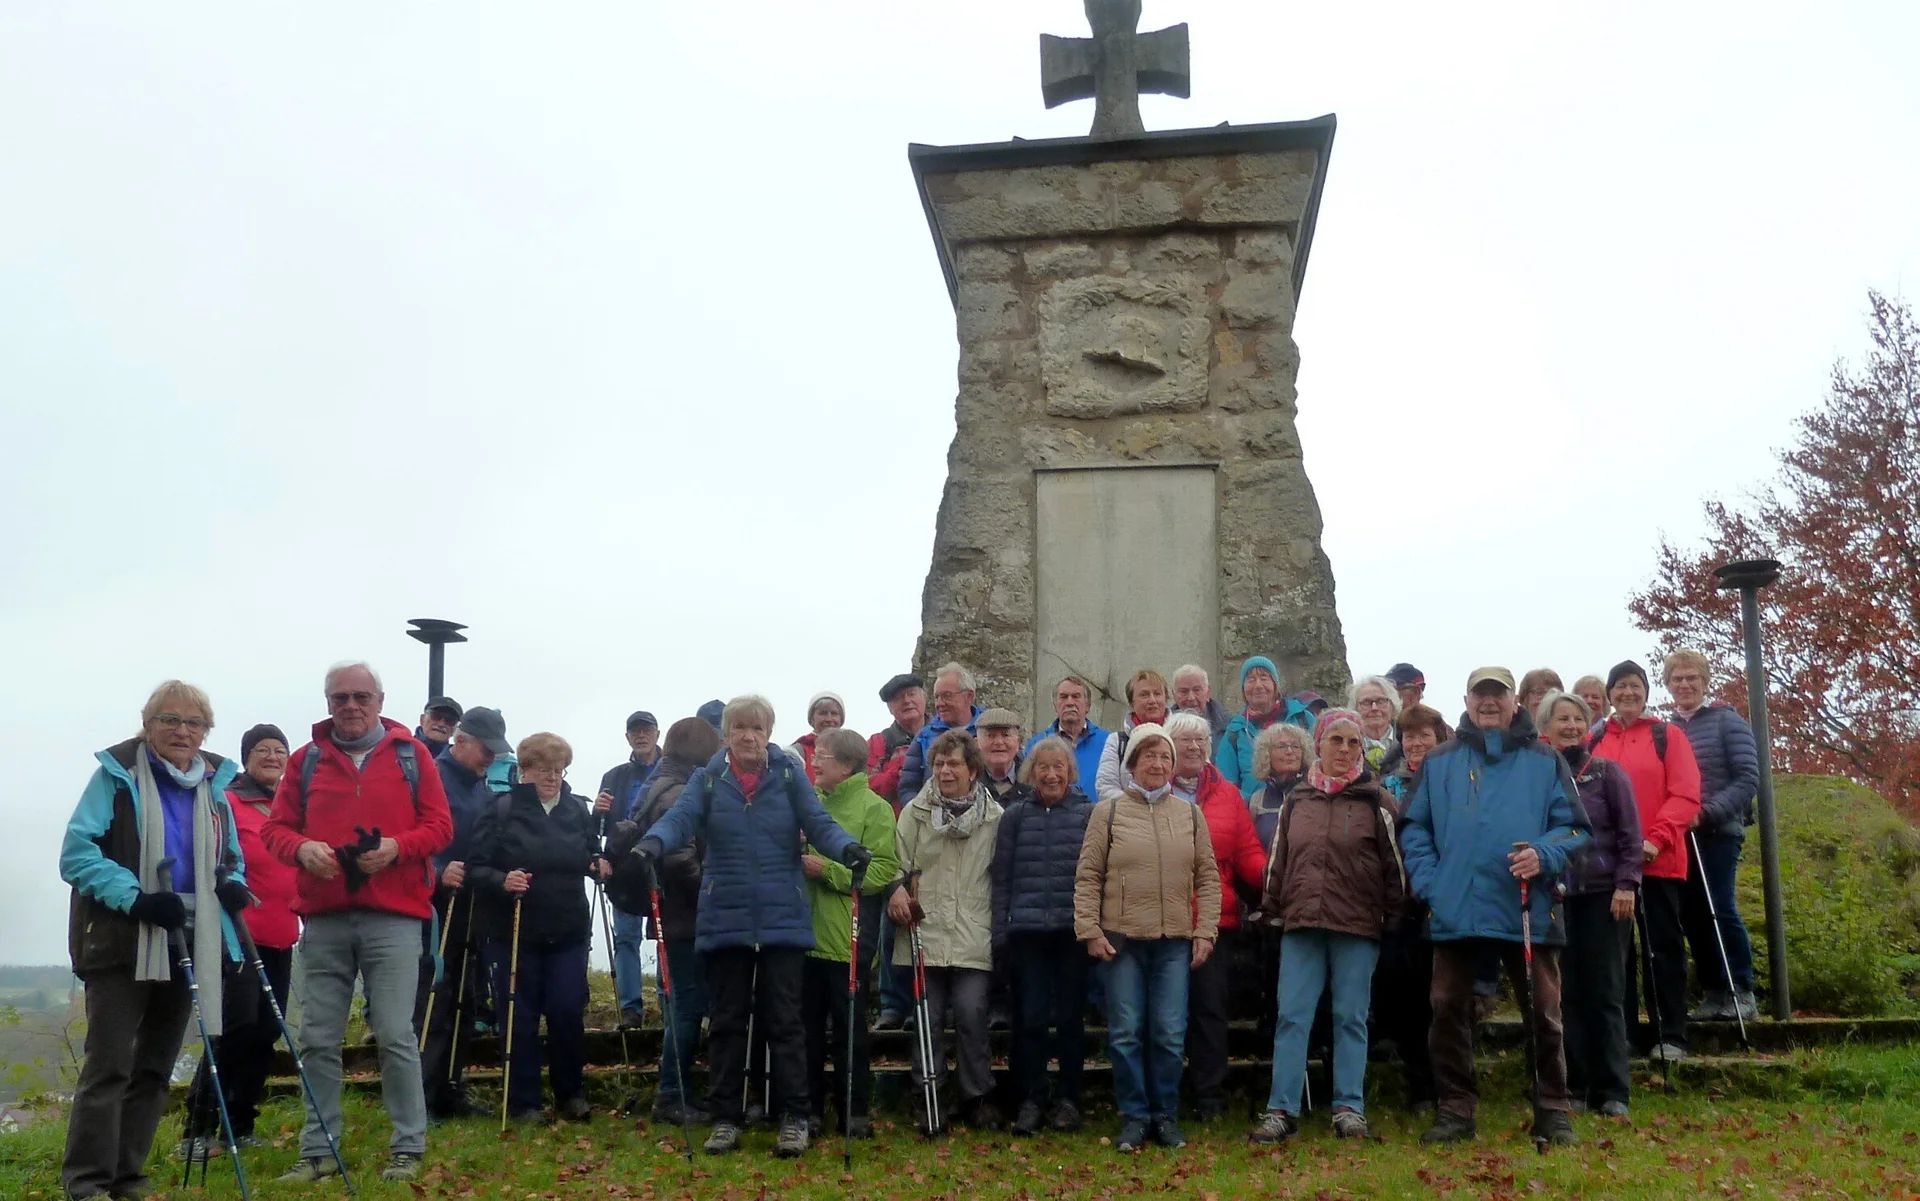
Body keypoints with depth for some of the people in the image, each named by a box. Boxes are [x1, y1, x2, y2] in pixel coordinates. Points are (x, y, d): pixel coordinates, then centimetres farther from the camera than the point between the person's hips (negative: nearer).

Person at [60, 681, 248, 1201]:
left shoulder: (214, 784, 10)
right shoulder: (117, 774, -4)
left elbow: (231, 860, 19)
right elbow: (77, 851, -12)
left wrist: (232, 885, -4)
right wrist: (135, 897, -23)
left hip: (187, 945, 5)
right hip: (121, 943, -5)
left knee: (155, 1068, 11)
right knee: (108, 1066, -8)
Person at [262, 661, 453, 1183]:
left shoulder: (411, 754, 7)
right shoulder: (306, 760, 12)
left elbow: (439, 825, 4)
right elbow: (275, 827, 10)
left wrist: (397, 846, -15)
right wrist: (302, 848, -12)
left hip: (394, 918, -2)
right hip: (323, 919, 2)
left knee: (395, 1036, -4)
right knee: (318, 1039, 5)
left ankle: (408, 1148, 7)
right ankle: (318, 1151, 15)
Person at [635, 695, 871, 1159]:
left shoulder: (789, 775, 2)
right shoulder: (707, 780, 4)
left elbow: (819, 823, -9)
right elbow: (680, 818, -12)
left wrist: (848, 848, -30)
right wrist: (652, 843, -34)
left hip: (783, 919, -1)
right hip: (724, 920, 1)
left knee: (783, 1019, 2)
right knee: (726, 1021, 9)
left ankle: (793, 1118, 8)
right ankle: (726, 1118, 18)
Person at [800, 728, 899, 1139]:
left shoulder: (874, 808, -5)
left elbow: (883, 870, -16)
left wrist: (828, 870, -20)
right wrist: (796, 861, 2)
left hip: (848, 940, -5)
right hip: (806, 935, 5)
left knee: (850, 1030, 4)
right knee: (808, 1027, 10)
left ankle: (854, 1112, 14)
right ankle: (810, 1109, 20)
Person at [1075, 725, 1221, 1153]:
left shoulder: (1190, 814, 8)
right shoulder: (1108, 812, 2)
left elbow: (1207, 877, 8)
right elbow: (1087, 876, 1)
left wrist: (1205, 932, 1)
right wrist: (1090, 930, -6)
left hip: (1175, 942, 1)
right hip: (1122, 940, -1)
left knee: (1170, 1034, 4)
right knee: (1126, 1034, 3)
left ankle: (1166, 1116, 17)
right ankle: (1134, 1117, 14)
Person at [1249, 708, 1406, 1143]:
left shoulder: (1375, 799, 2)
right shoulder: (1297, 799, 11)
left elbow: (1394, 862, 2)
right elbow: (1278, 861, 16)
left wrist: (1392, 917, -1)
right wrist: (1272, 909, 12)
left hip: (1358, 927, -2)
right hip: (1301, 925, 2)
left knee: (1351, 1019, 4)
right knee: (1292, 1017, -1)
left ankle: (1350, 1109, 11)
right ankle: (1282, 1110, 2)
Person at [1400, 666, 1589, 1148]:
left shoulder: (1545, 762, 8)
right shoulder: (1439, 763, 11)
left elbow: (1573, 827, 4)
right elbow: (1415, 829, 9)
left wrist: (1544, 856, -16)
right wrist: (1428, 883, -4)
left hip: (1529, 909, -1)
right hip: (1455, 910, 1)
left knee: (1544, 1013, 4)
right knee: (1449, 1011, 4)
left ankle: (1552, 1110, 16)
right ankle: (1455, 1109, 15)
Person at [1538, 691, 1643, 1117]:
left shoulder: (1607, 771, 3)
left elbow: (1629, 832, 1)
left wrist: (1626, 883, -7)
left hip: (1603, 895, -1)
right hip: (1553, 898, 1)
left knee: (1605, 993, 0)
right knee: (1566, 994, 2)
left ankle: (1611, 1092, 6)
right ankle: (1574, 1087, 10)